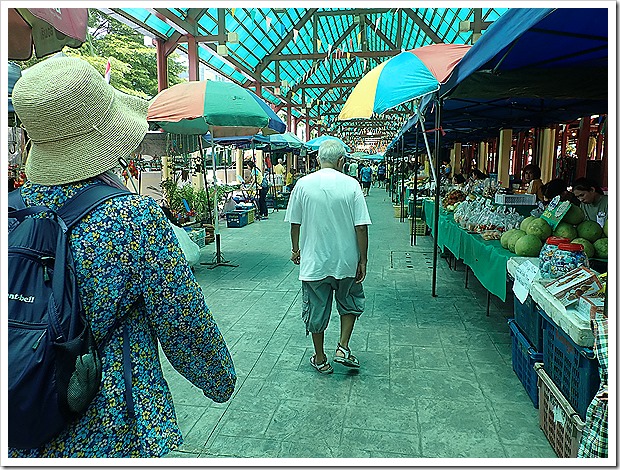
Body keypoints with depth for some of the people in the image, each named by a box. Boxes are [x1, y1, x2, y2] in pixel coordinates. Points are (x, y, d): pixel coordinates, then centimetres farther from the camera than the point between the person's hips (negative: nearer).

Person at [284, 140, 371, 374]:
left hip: (313, 260, 1)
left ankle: (320, 359, 26)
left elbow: (295, 223, 0)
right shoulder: (351, 185, -9)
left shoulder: (303, 184, -6)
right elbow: (361, 227, -11)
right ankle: (343, 347, 18)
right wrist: (363, 261, -2)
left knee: (316, 309, 14)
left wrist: (296, 249, 15)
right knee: (350, 303, 25)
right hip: (346, 261, 0)